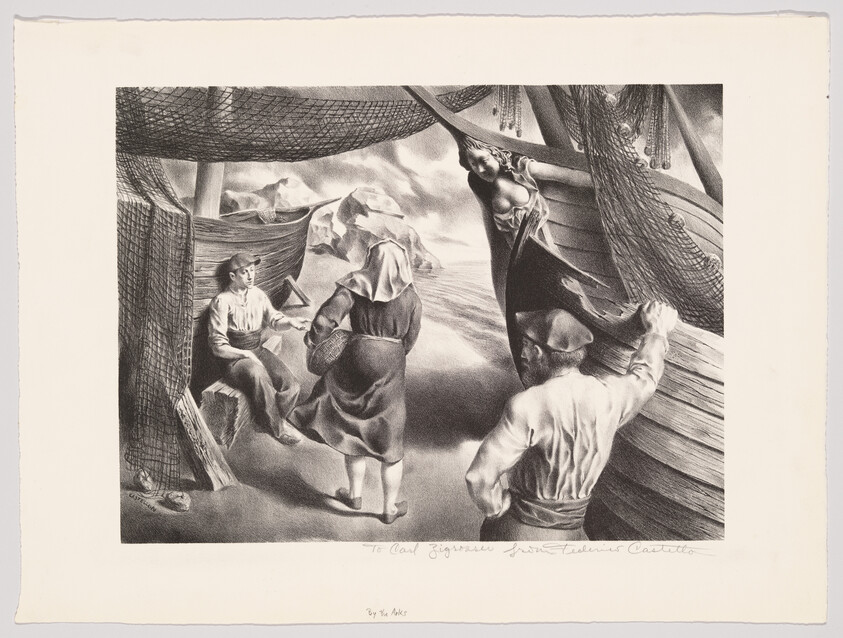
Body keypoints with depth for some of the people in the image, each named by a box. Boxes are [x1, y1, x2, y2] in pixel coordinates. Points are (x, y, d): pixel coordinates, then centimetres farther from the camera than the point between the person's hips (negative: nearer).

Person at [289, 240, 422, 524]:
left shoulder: (354, 287, -9)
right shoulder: (410, 298, -6)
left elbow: (325, 318, -20)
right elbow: (408, 342, -1)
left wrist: (313, 338, -1)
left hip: (355, 361, 0)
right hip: (390, 368, 0)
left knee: (353, 429, 21)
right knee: (391, 440, 13)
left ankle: (355, 493, 34)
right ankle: (390, 507, 23)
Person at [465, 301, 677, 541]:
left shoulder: (526, 407, -20)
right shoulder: (608, 396, -6)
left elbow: (479, 477, -21)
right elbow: (644, 377, 19)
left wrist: (500, 510, -1)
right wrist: (657, 330, 36)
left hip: (513, 530, -3)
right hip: (567, 534, 3)